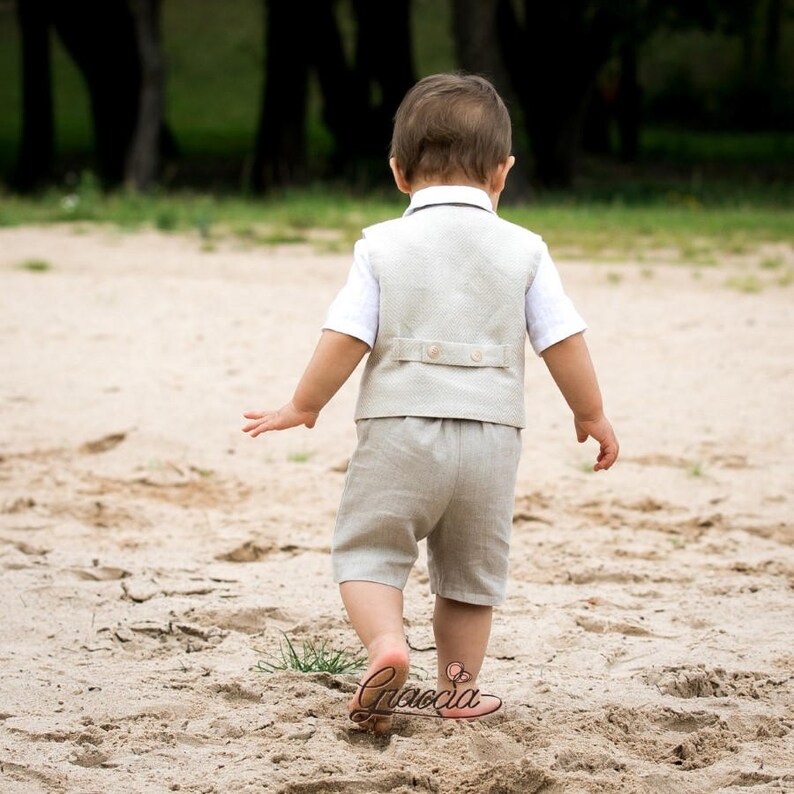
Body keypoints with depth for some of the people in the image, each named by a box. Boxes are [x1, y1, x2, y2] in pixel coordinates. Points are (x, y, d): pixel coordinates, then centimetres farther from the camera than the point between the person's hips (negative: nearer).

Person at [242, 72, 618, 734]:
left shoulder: (383, 246, -3)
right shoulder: (523, 251, 1)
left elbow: (345, 338, -7)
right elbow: (564, 342, 1)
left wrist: (303, 407, 7)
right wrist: (591, 414, 16)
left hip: (398, 428, -2)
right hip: (490, 433, 2)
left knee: (368, 550, 7)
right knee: (472, 567, 17)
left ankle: (385, 641, -18)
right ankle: (459, 687, 19)